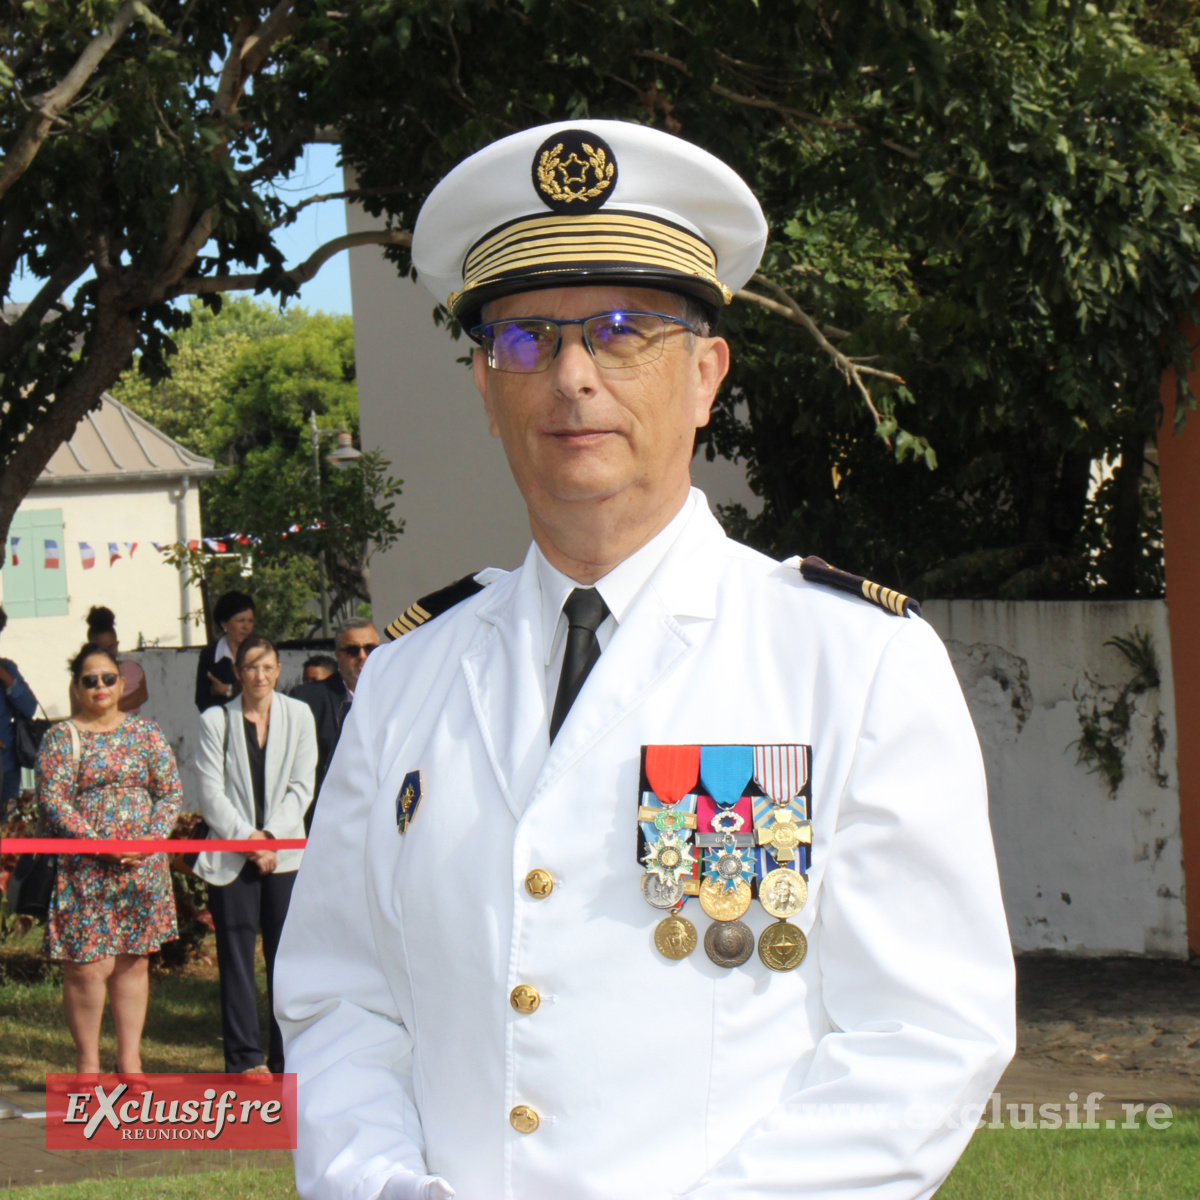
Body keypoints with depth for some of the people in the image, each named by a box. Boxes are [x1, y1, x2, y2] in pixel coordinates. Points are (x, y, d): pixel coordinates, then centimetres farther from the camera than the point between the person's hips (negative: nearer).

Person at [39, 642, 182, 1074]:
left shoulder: (146, 732, 10)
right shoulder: (61, 738, 1)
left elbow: (171, 793, 9)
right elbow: (52, 800, -7)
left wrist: (150, 839, -9)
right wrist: (101, 844, -17)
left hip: (143, 868, 3)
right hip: (84, 872, -3)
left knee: (134, 962, 6)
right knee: (87, 967, -6)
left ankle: (130, 1058, 14)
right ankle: (88, 1061, 4)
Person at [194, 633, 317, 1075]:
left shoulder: (298, 715, 7)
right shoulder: (216, 721, 4)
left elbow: (302, 785, 3)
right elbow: (211, 793, -1)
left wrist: (271, 835, -8)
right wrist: (247, 839, -11)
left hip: (285, 854, 1)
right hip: (230, 856, -1)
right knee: (236, 955, -2)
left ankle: (288, 1058, 8)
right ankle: (245, 1057, 2)